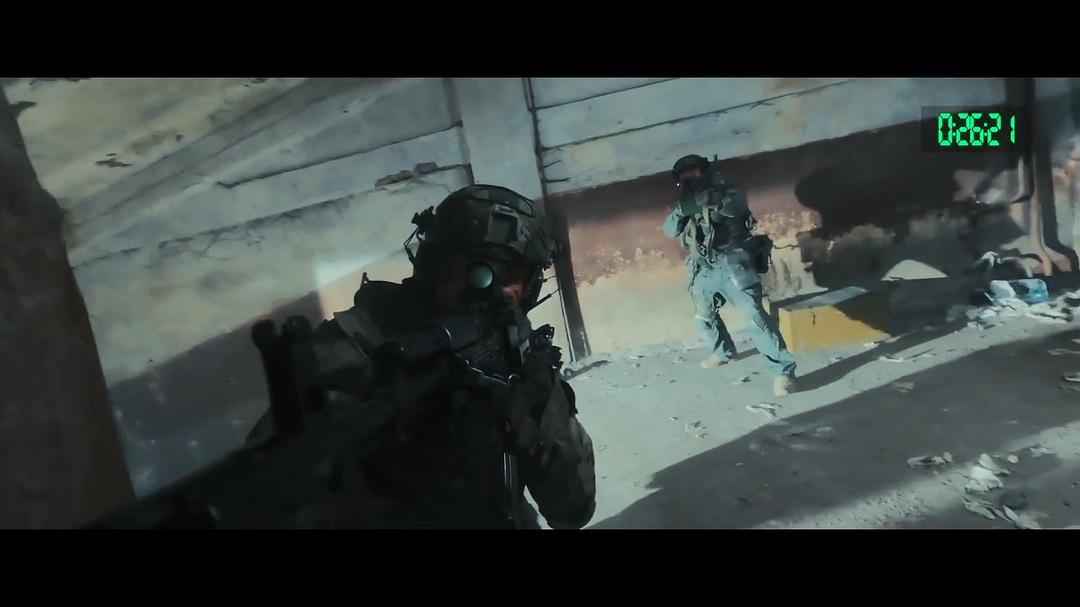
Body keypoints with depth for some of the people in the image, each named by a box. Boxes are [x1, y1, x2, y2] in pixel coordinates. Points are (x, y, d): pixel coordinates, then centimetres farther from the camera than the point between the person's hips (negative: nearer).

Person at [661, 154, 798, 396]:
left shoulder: (725, 192, -2)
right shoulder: (687, 203, 14)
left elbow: (736, 204, -24)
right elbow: (670, 229, 3)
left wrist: (710, 199, -37)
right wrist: (681, 210, -16)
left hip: (733, 264, -7)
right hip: (705, 270, 7)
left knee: (754, 314, -18)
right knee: (703, 317, 21)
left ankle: (783, 370, -16)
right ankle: (723, 351, 48)